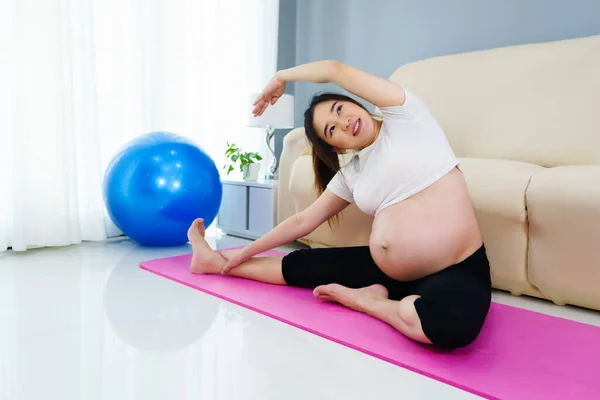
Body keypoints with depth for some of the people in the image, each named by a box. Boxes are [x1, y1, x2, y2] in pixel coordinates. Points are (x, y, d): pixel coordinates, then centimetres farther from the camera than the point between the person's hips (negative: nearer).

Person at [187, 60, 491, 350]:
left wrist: (281, 77, 9)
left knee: (451, 321, -39)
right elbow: (303, 221, 17)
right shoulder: (350, 175, 9)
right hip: (388, 271, 5)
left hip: (456, 273, -5)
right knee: (298, 264, 6)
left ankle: (363, 298, -11)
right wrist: (246, 252, 21)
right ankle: (218, 261, 30)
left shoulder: (405, 116, -4)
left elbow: (335, 69, -9)